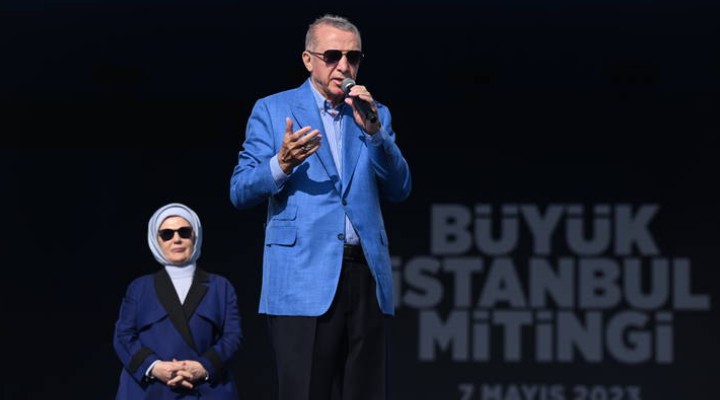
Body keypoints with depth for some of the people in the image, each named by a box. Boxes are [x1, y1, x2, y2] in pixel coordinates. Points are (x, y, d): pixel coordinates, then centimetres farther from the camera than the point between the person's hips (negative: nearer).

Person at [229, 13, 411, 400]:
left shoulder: (375, 114, 18)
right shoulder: (272, 110, 8)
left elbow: (399, 189, 8)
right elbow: (240, 191, 2)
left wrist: (374, 131, -6)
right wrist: (282, 165, -17)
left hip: (366, 277, 4)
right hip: (303, 279, -3)